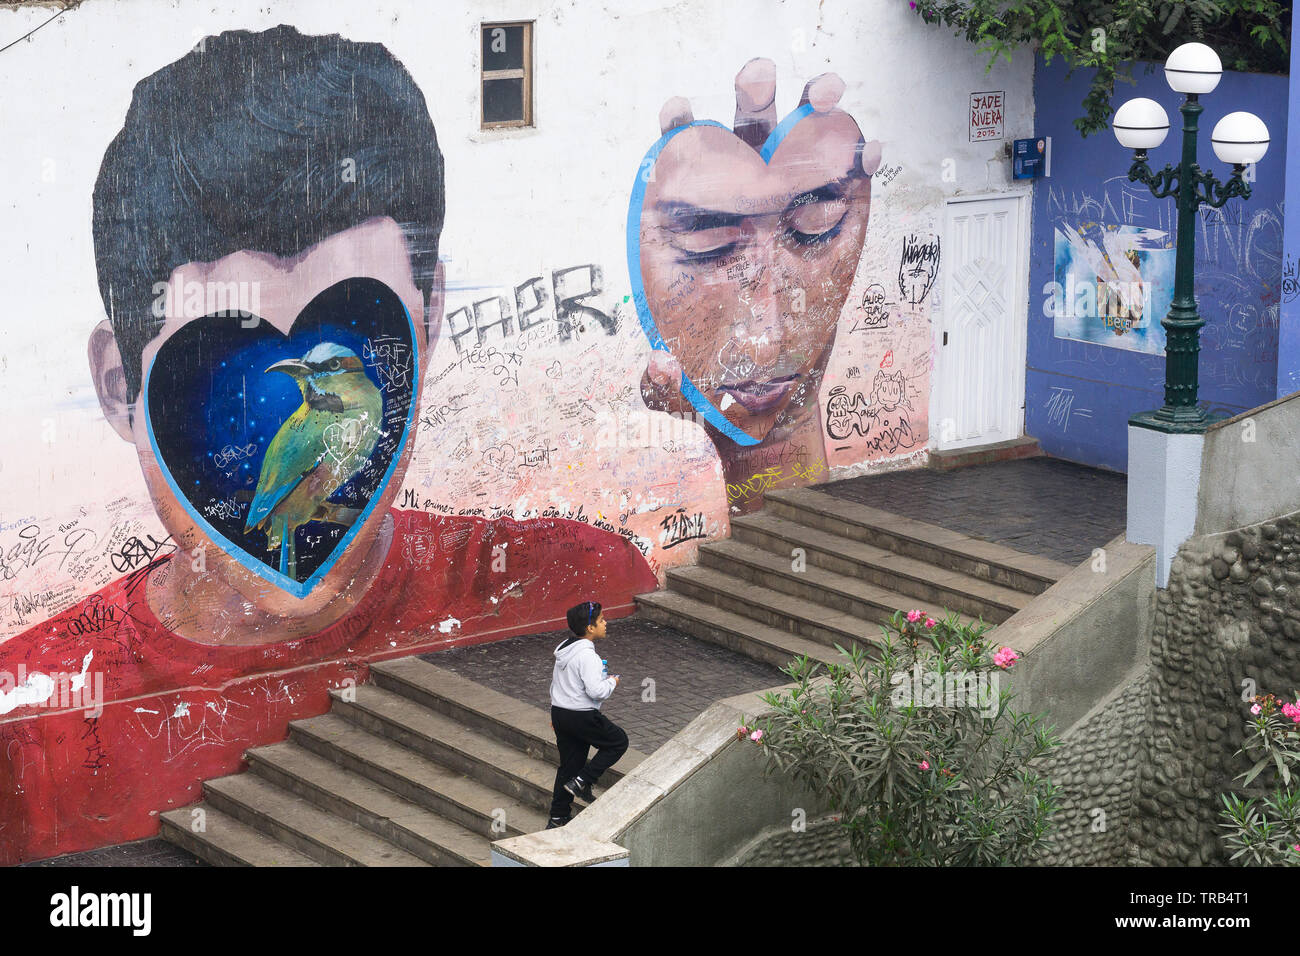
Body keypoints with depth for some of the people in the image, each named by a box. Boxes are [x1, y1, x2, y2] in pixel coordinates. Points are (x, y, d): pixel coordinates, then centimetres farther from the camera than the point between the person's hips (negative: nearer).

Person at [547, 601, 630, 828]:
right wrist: (612, 682, -6)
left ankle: (557, 818, 18)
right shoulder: (587, 656, -21)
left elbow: (555, 683, 17)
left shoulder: (564, 650, 8)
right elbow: (596, 691, -27)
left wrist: (556, 715, 26)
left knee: (569, 764, 16)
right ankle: (581, 782, 4)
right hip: (582, 716, -9)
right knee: (618, 741, 11)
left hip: (560, 713, 9)